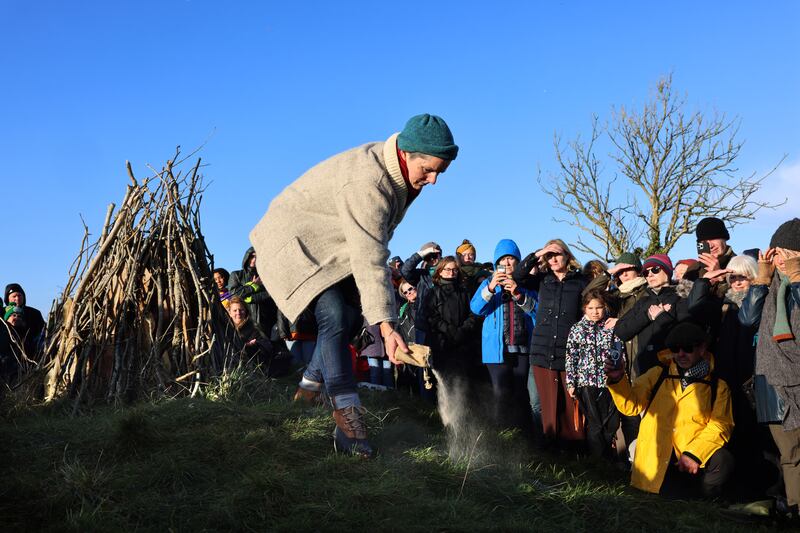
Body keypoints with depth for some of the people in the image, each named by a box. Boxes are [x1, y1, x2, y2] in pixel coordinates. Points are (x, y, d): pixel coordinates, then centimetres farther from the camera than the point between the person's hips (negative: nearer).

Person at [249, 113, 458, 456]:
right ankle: (348, 421, -25)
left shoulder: (400, 167, -5)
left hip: (327, 244, 10)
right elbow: (370, 260, -39)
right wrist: (386, 325, -42)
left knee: (353, 312, 8)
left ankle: (310, 385, 23)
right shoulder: (367, 183, -36)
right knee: (334, 316, -23)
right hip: (293, 241, -10)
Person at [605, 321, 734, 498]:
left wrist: (694, 454, -16)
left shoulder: (717, 387, 11)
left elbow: (719, 425, 0)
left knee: (723, 461, -30)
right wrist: (617, 380, -13)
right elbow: (631, 405, 7)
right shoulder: (657, 375, 14)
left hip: (695, 460, 1)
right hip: (657, 463, 0)